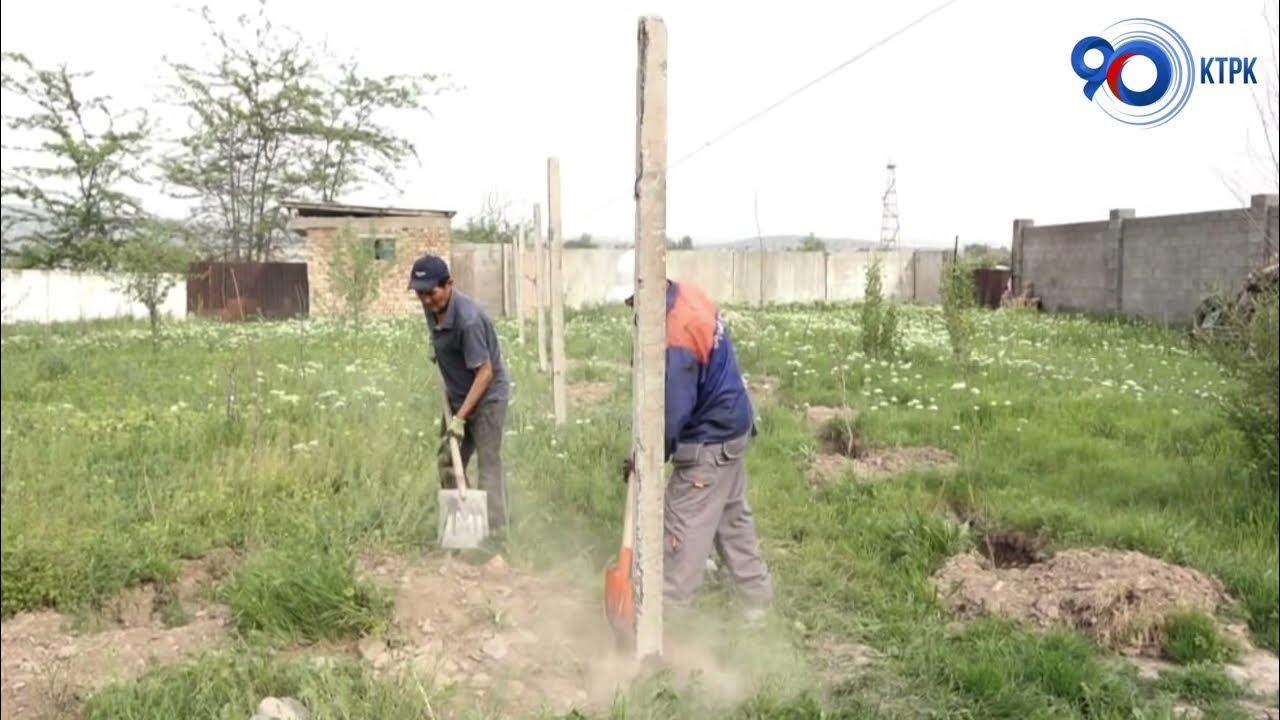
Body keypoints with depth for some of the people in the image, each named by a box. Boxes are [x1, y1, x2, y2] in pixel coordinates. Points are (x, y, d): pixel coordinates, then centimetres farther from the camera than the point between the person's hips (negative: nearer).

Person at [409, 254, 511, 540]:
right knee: (447, 461, 12)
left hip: (487, 397, -9)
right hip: (457, 397, 9)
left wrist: (461, 417, -26)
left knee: (489, 464, -7)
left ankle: (495, 534, -2)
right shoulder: (432, 307, -5)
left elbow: (485, 372, -26)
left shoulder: (468, 319, -29)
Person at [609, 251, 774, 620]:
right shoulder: (690, 293, -1)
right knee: (733, 518, 19)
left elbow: (674, 412, -25)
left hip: (709, 442, -10)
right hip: (733, 426, 10)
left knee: (683, 528, 0)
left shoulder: (677, 337, -30)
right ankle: (757, 600, 29)